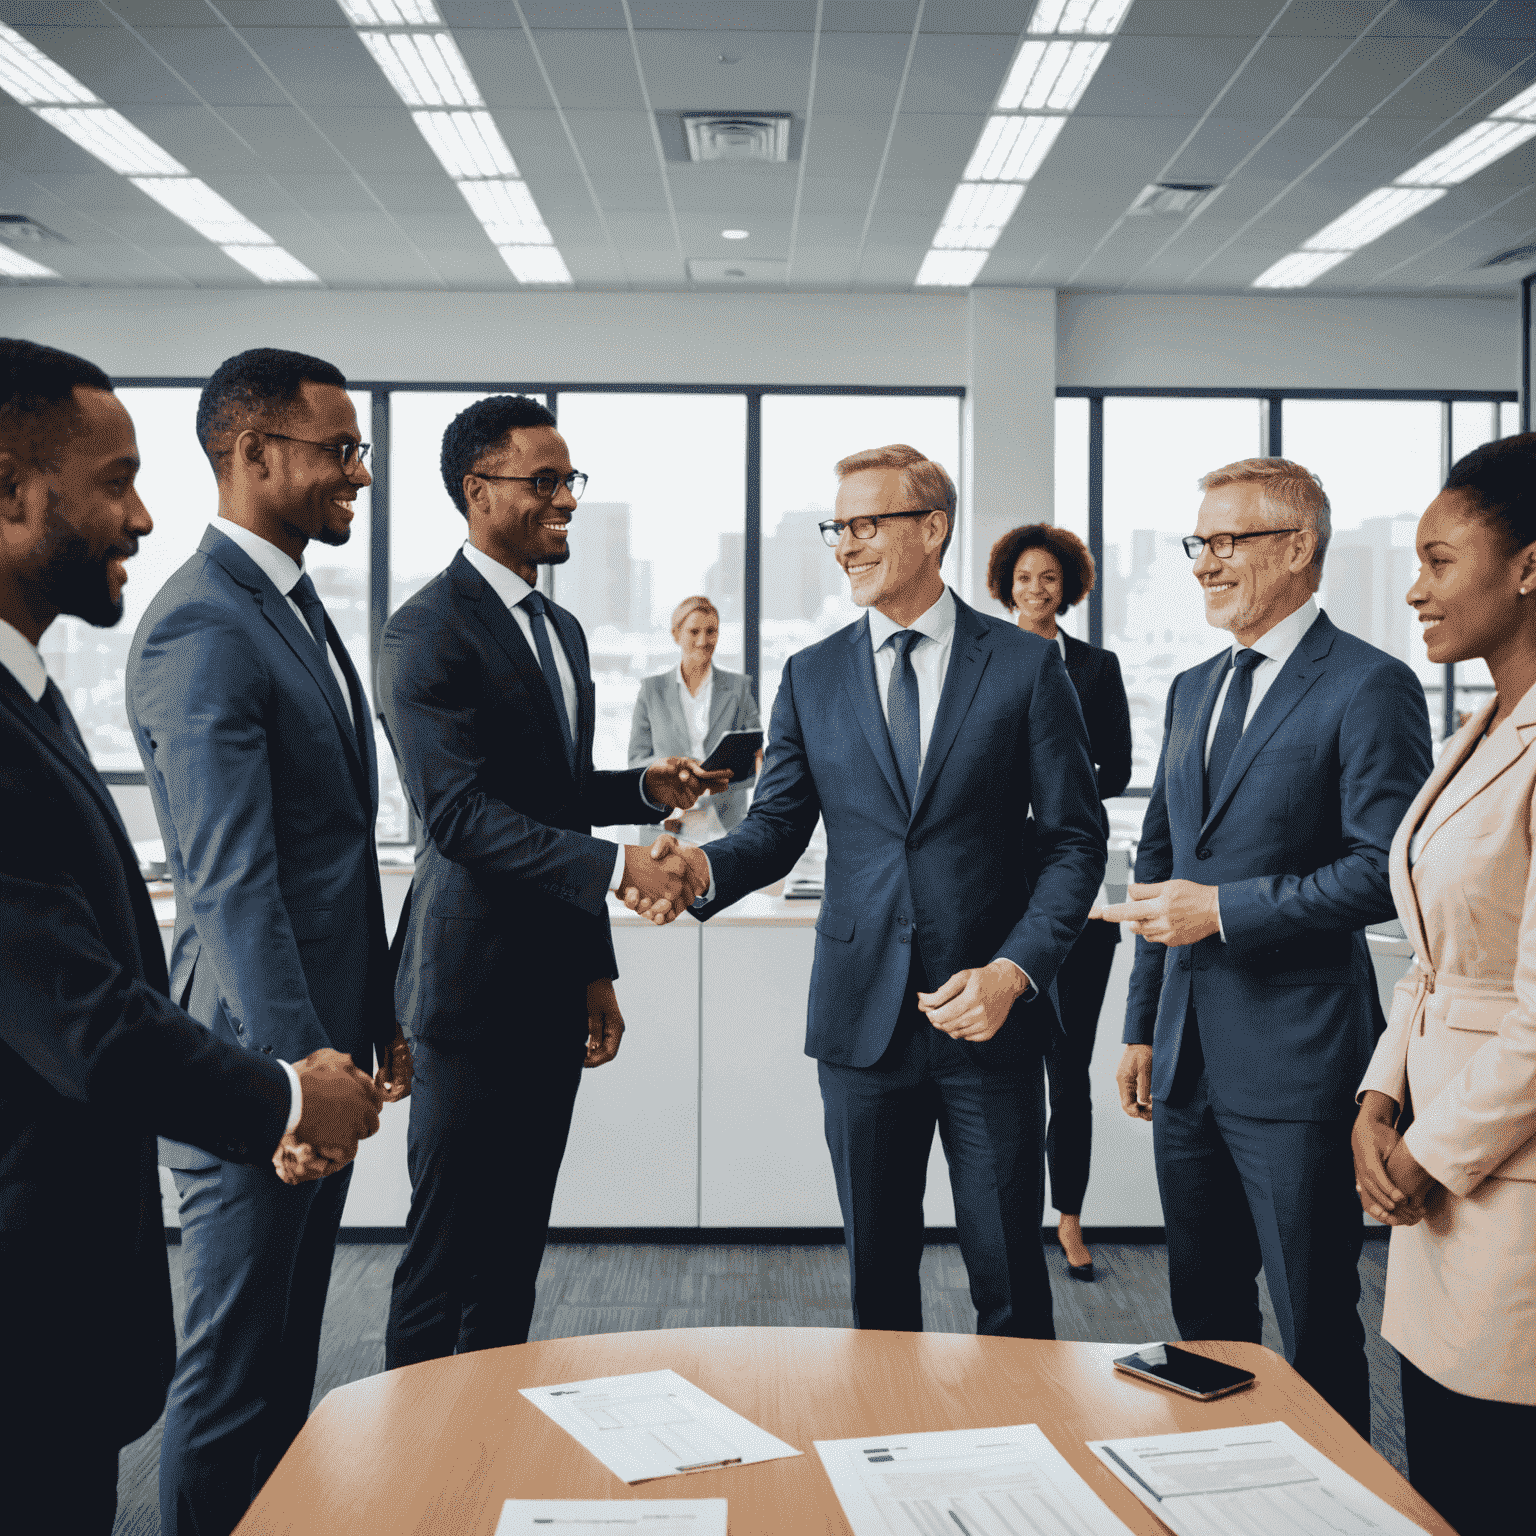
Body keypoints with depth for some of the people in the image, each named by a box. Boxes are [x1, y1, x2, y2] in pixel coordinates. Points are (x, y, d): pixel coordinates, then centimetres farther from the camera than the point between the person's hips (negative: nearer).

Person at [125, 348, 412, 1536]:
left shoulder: (298, 605, 13)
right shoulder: (202, 627, -19)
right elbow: (231, 882, -24)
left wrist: (375, 1015, 17)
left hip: (319, 1033, 10)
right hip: (260, 1057, -10)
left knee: (291, 1345, 21)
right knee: (236, 1363, 5)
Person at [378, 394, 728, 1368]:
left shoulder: (560, 628, 16)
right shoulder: (430, 630, -13)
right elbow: (461, 812, -22)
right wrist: (616, 866, -27)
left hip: (556, 986, 8)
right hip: (477, 986, -8)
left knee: (518, 1245, 15)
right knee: (449, 1251, 0)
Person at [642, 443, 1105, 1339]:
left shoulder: (1026, 666, 0)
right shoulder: (812, 677, 8)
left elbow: (1075, 839, -1)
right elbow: (779, 827, 6)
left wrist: (1014, 972, -13)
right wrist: (706, 867, -16)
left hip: (992, 1008, -2)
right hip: (862, 1018, 2)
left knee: (1009, 1273, 5)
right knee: (878, 1269, 12)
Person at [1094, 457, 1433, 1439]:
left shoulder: (1369, 687, -10)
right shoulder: (1193, 690, 14)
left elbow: (1388, 871, -17)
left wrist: (1225, 907, -18)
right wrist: (1143, 1025, 16)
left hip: (1295, 1062, -7)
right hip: (1189, 1060, 7)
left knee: (1315, 1325, 4)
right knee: (1204, 1312, 18)